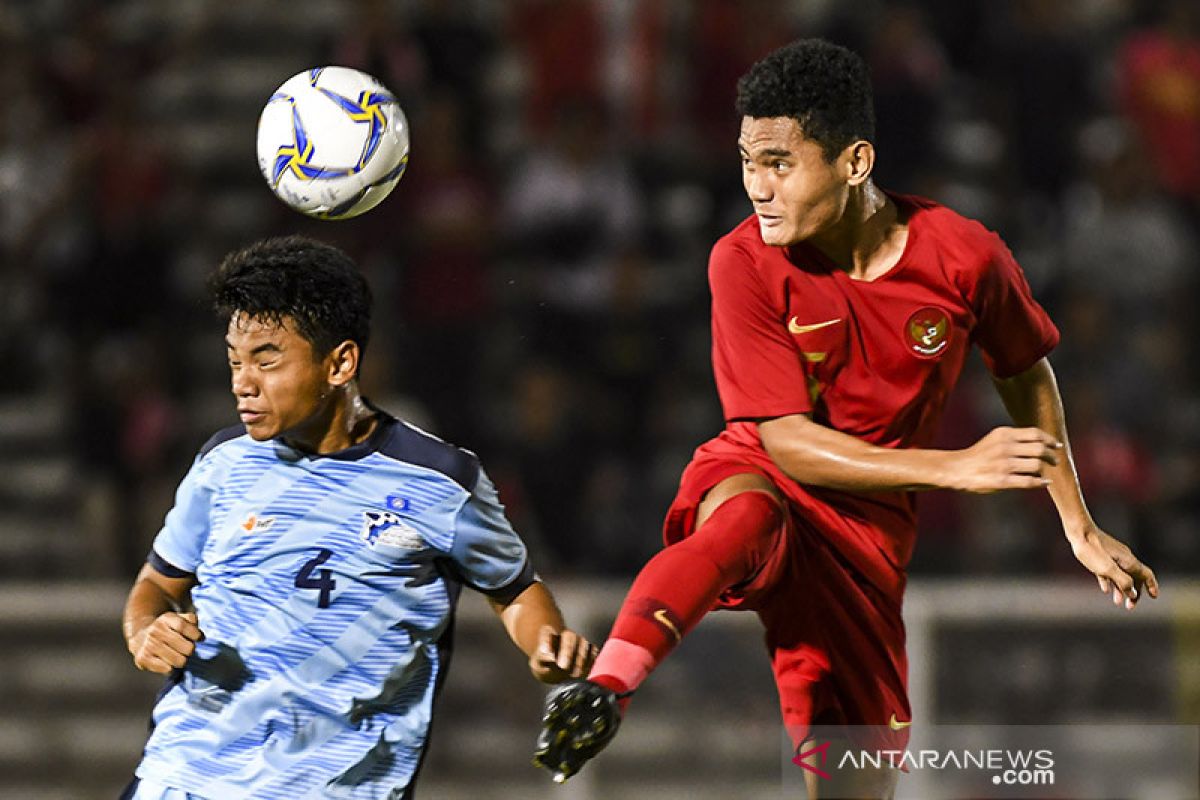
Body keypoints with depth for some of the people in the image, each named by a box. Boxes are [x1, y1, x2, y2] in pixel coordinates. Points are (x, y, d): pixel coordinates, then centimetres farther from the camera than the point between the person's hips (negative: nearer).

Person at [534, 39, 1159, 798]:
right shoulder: (745, 262, -17)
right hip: (757, 478, -3)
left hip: (870, 520, 3)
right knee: (746, 520, -40)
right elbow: (786, 441, -19)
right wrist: (955, 468, -28)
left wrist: (1079, 525, 13)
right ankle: (603, 689, -62)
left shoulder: (964, 256, -12)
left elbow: (1027, 375, 9)